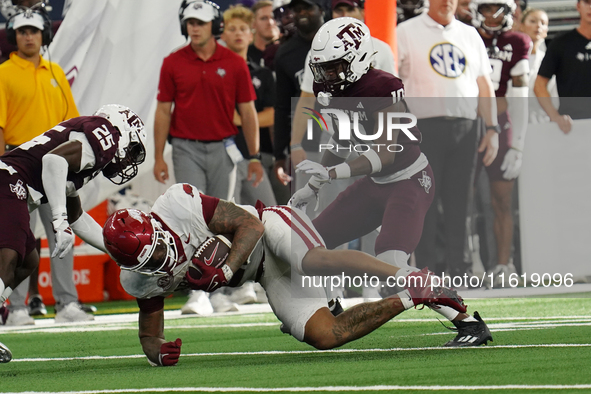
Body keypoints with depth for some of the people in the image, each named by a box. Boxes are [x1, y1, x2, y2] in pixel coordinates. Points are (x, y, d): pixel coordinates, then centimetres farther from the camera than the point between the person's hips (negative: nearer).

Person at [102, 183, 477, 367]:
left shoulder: (179, 204, -26)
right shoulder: (141, 279, -10)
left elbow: (250, 224, -20)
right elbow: (149, 332, 5)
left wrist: (224, 270, -35)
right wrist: (158, 352, -19)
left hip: (272, 234, -5)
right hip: (267, 276, 5)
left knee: (313, 261, -40)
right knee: (324, 335, -16)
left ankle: (418, 279, -29)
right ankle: (409, 300, -4)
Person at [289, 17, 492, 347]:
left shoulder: (382, 88, -27)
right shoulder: (333, 91, -2)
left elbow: (386, 153, -31)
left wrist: (331, 173, -41)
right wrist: (314, 187, 16)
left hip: (410, 181, -9)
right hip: (375, 184, 9)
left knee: (392, 264, -26)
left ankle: (470, 324, -16)